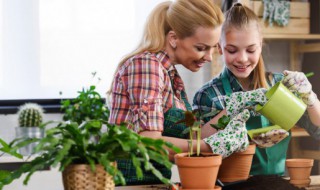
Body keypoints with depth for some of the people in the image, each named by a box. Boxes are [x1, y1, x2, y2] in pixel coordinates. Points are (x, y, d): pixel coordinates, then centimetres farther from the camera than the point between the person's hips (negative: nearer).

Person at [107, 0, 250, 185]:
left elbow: (186, 137, 6)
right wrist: (214, 145, -20)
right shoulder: (145, 64, -14)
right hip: (128, 183, -8)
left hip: (154, 181, 8)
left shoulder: (171, 74, 11)